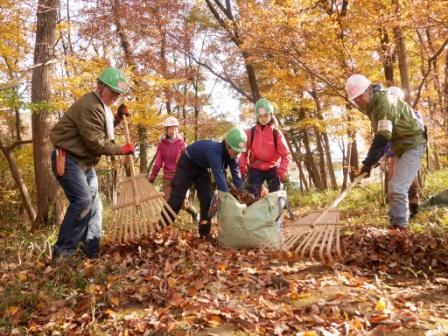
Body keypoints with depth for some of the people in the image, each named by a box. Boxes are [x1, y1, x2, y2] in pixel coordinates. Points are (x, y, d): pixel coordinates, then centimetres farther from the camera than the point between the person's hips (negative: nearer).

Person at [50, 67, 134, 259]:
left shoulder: (101, 106, 13)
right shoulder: (89, 105, -21)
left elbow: (103, 131, 21)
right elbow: (95, 142, -24)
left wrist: (118, 118, 7)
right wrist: (123, 150, -14)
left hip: (84, 161, 11)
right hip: (67, 159, -11)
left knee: (93, 203, 8)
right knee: (82, 200, -20)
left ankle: (92, 250, 15)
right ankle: (63, 250, -9)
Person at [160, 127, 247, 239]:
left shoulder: (231, 153, -16)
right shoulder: (214, 151, -41)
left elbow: (236, 172, -15)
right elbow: (218, 175, -47)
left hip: (201, 168, 7)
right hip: (187, 164, -7)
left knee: (206, 198, 0)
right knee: (177, 197, -9)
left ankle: (205, 233, 7)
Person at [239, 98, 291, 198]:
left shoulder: (276, 133, -8)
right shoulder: (250, 132, -6)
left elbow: (286, 154, -8)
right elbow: (244, 152, 0)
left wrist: (282, 171, -18)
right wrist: (243, 169, -9)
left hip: (272, 169, 0)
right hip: (255, 169, 1)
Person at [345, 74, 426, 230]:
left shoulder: (385, 101, -23)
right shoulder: (372, 106, 6)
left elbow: (383, 136, -32)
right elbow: (380, 136, 12)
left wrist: (369, 162, -34)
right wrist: (375, 159, 5)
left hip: (412, 146, -10)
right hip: (401, 147, 10)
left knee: (397, 188, -17)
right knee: (393, 189, 11)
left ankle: (401, 227, -10)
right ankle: (395, 225, 19)